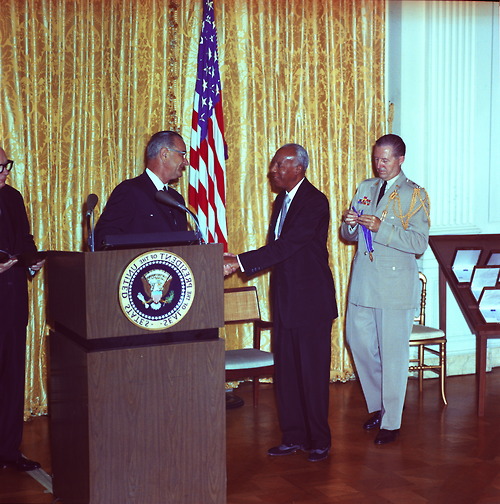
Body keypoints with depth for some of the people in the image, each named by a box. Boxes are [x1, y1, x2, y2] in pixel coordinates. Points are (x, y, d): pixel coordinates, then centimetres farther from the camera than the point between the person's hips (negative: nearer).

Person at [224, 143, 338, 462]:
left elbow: (285, 246, -24)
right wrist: (238, 262, 5)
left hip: (311, 303, -8)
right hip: (285, 301, 9)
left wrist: (240, 262, -26)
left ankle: (319, 441, 10)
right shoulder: (282, 201, 14)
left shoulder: (315, 202, -15)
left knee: (313, 373, -1)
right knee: (286, 372, 10)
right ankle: (293, 437, 20)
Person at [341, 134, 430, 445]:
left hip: (396, 284, -6)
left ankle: (391, 422, 9)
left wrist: (382, 228, -24)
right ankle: (378, 406, 30)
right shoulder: (366, 188, 12)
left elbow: (419, 243, -15)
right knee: (360, 344, 10)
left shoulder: (416, 195, -5)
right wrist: (350, 224, -8)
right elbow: (349, 236, 15)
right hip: (363, 282, 6)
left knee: (393, 353, -1)